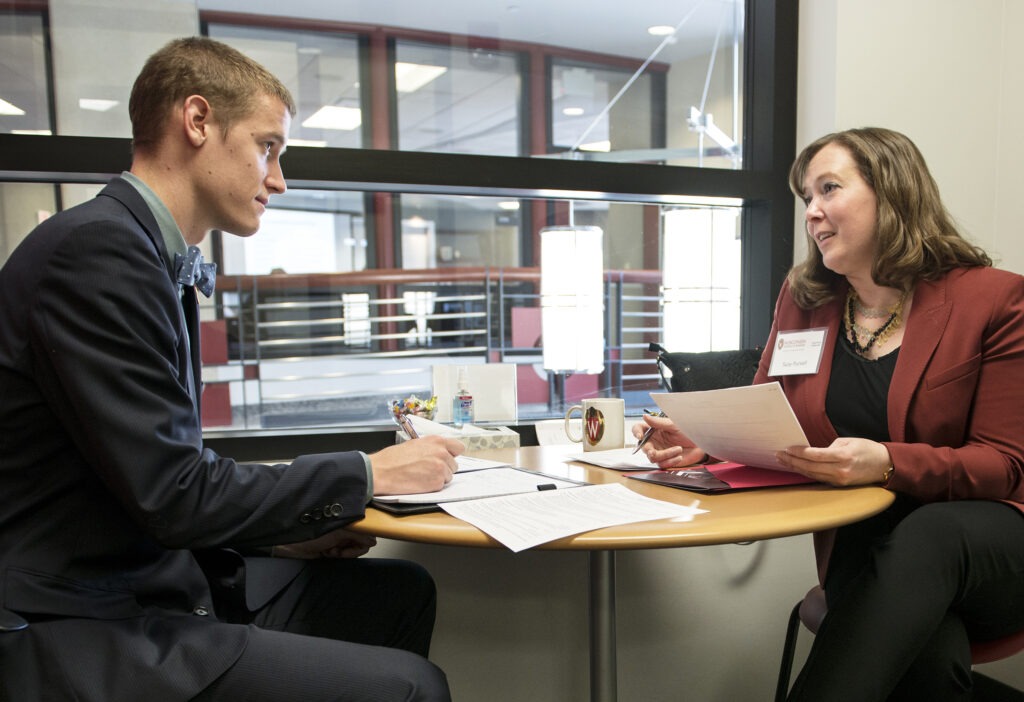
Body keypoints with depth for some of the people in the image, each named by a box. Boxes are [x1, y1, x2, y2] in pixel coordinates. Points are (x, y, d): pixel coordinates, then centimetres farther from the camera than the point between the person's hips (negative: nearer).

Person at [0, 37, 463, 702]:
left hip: (159, 574, 9)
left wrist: (281, 534, 4)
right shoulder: (96, 249, -19)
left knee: (403, 590, 9)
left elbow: (168, 474, 11)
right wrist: (367, 475, -13)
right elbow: (174, 491, -22)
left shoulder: (159, 259, 10)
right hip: (90, 625, -9)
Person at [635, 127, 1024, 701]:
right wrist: (707, 442, -12)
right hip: (860, 542, 1)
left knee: (928, 533, -38)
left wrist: (886, 463, -27)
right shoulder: (805, 297, 7)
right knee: (929, 655, -34)